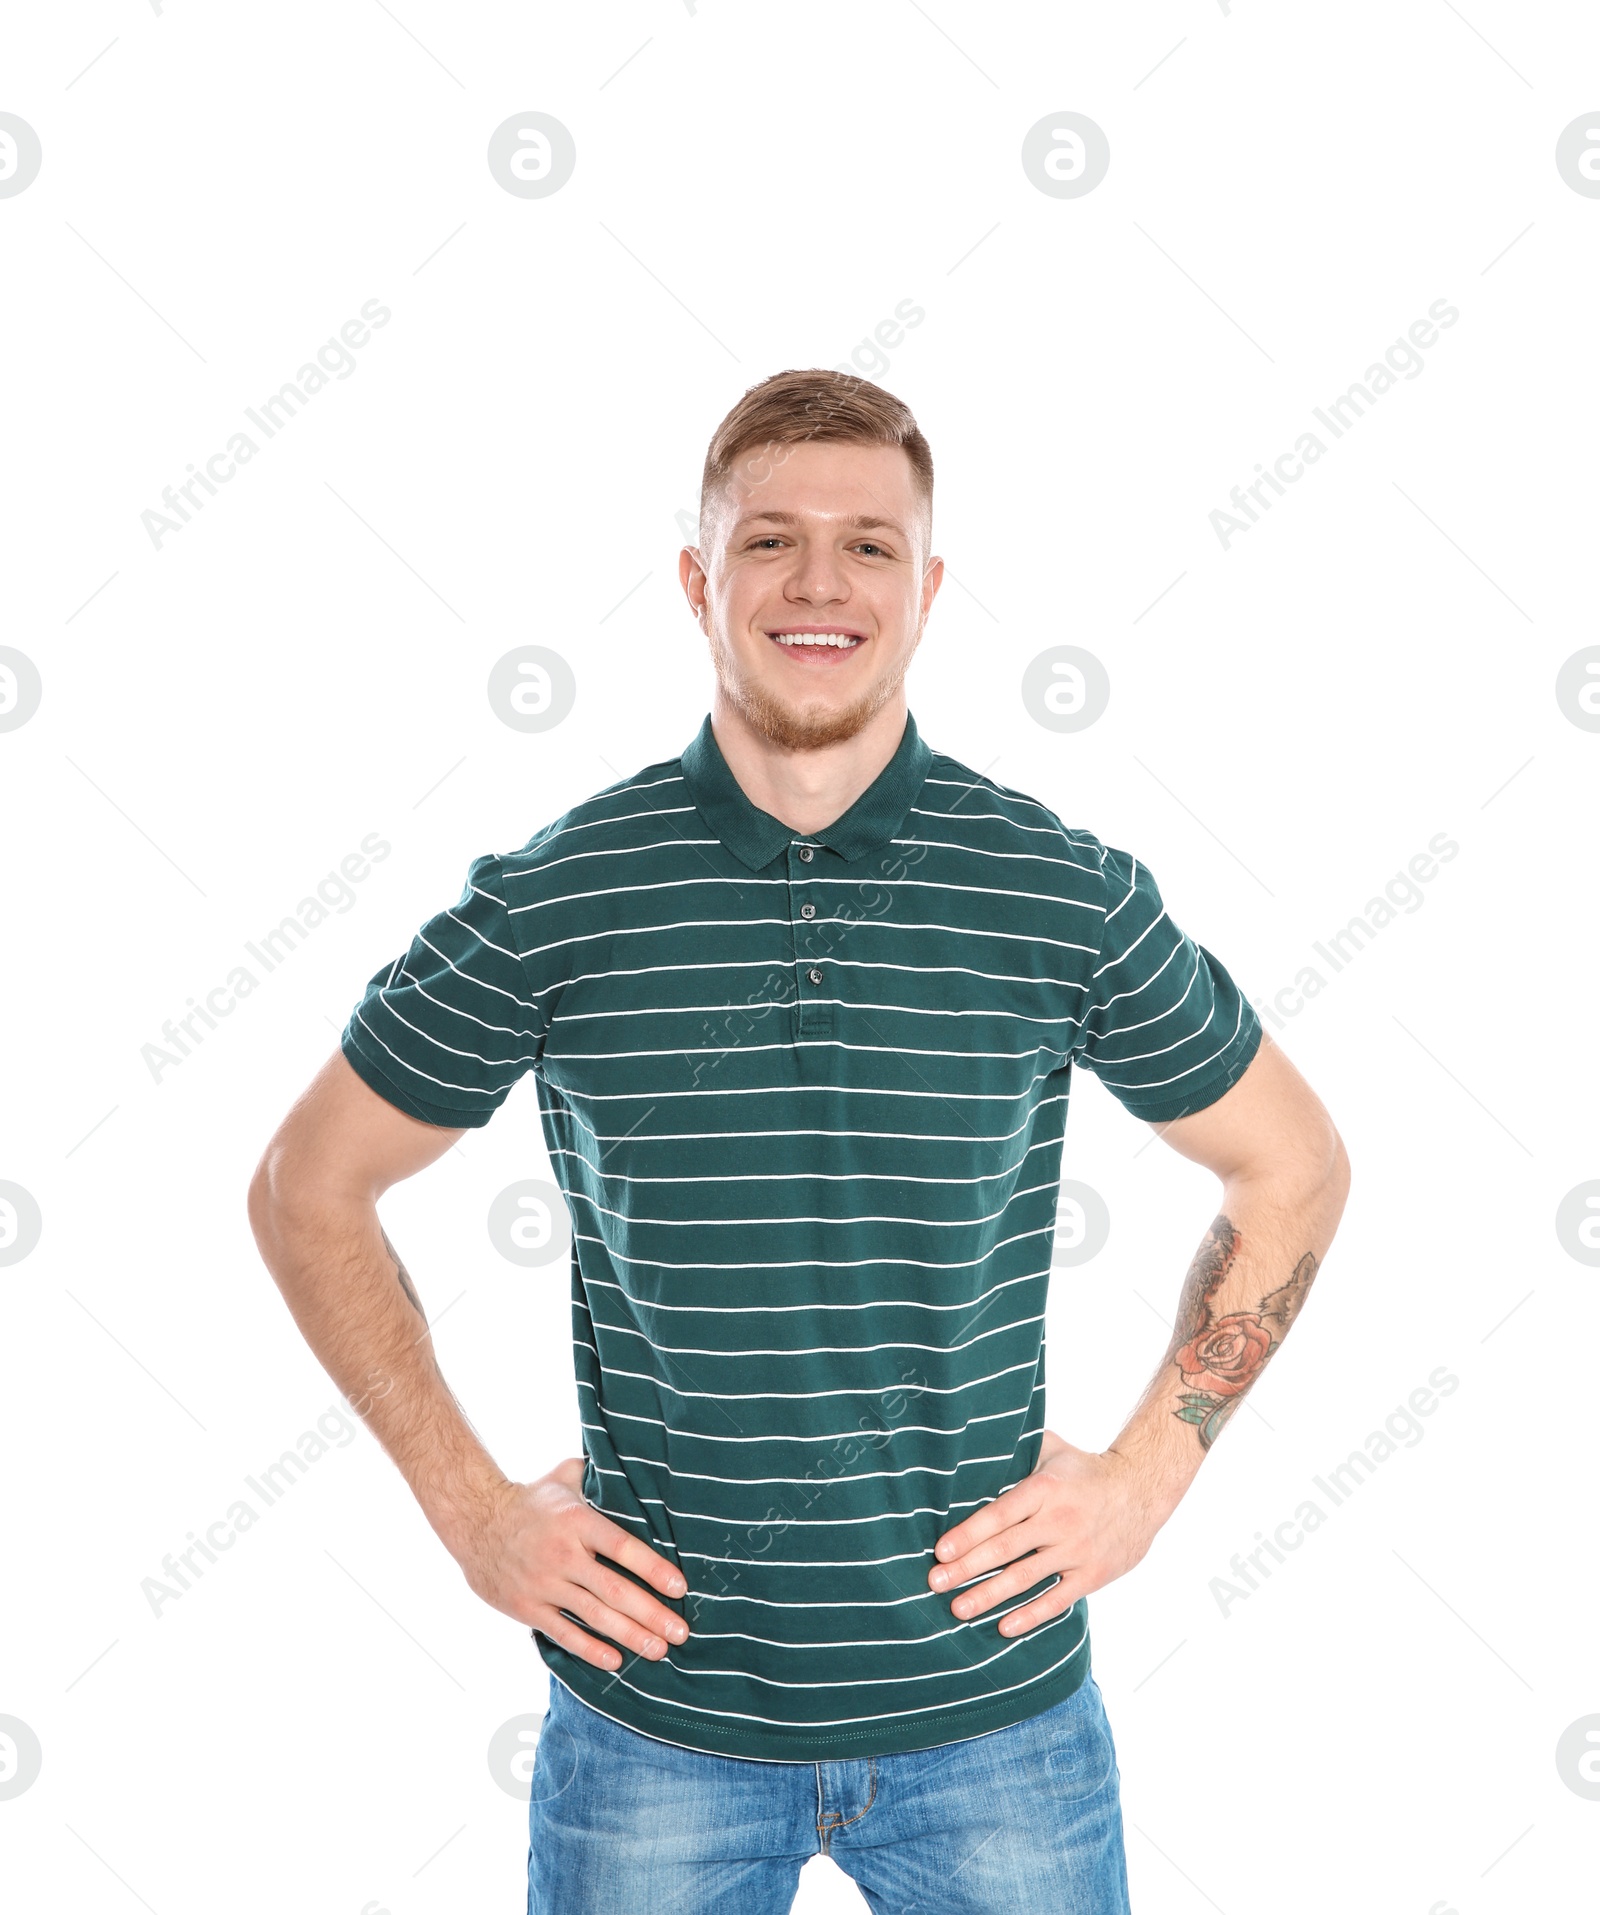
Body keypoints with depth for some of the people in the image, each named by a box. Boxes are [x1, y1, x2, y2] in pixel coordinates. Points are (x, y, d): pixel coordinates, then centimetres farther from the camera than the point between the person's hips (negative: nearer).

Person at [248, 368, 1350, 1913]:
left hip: (990, 1711, 1)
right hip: (652, 1715, 0)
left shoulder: (1067, 892, -6)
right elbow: (308, 1186, 4)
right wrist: (469, 1505, -1)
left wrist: (1147, 1470, -1)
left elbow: (1293, 1167, 7)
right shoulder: (551, 900, -7)